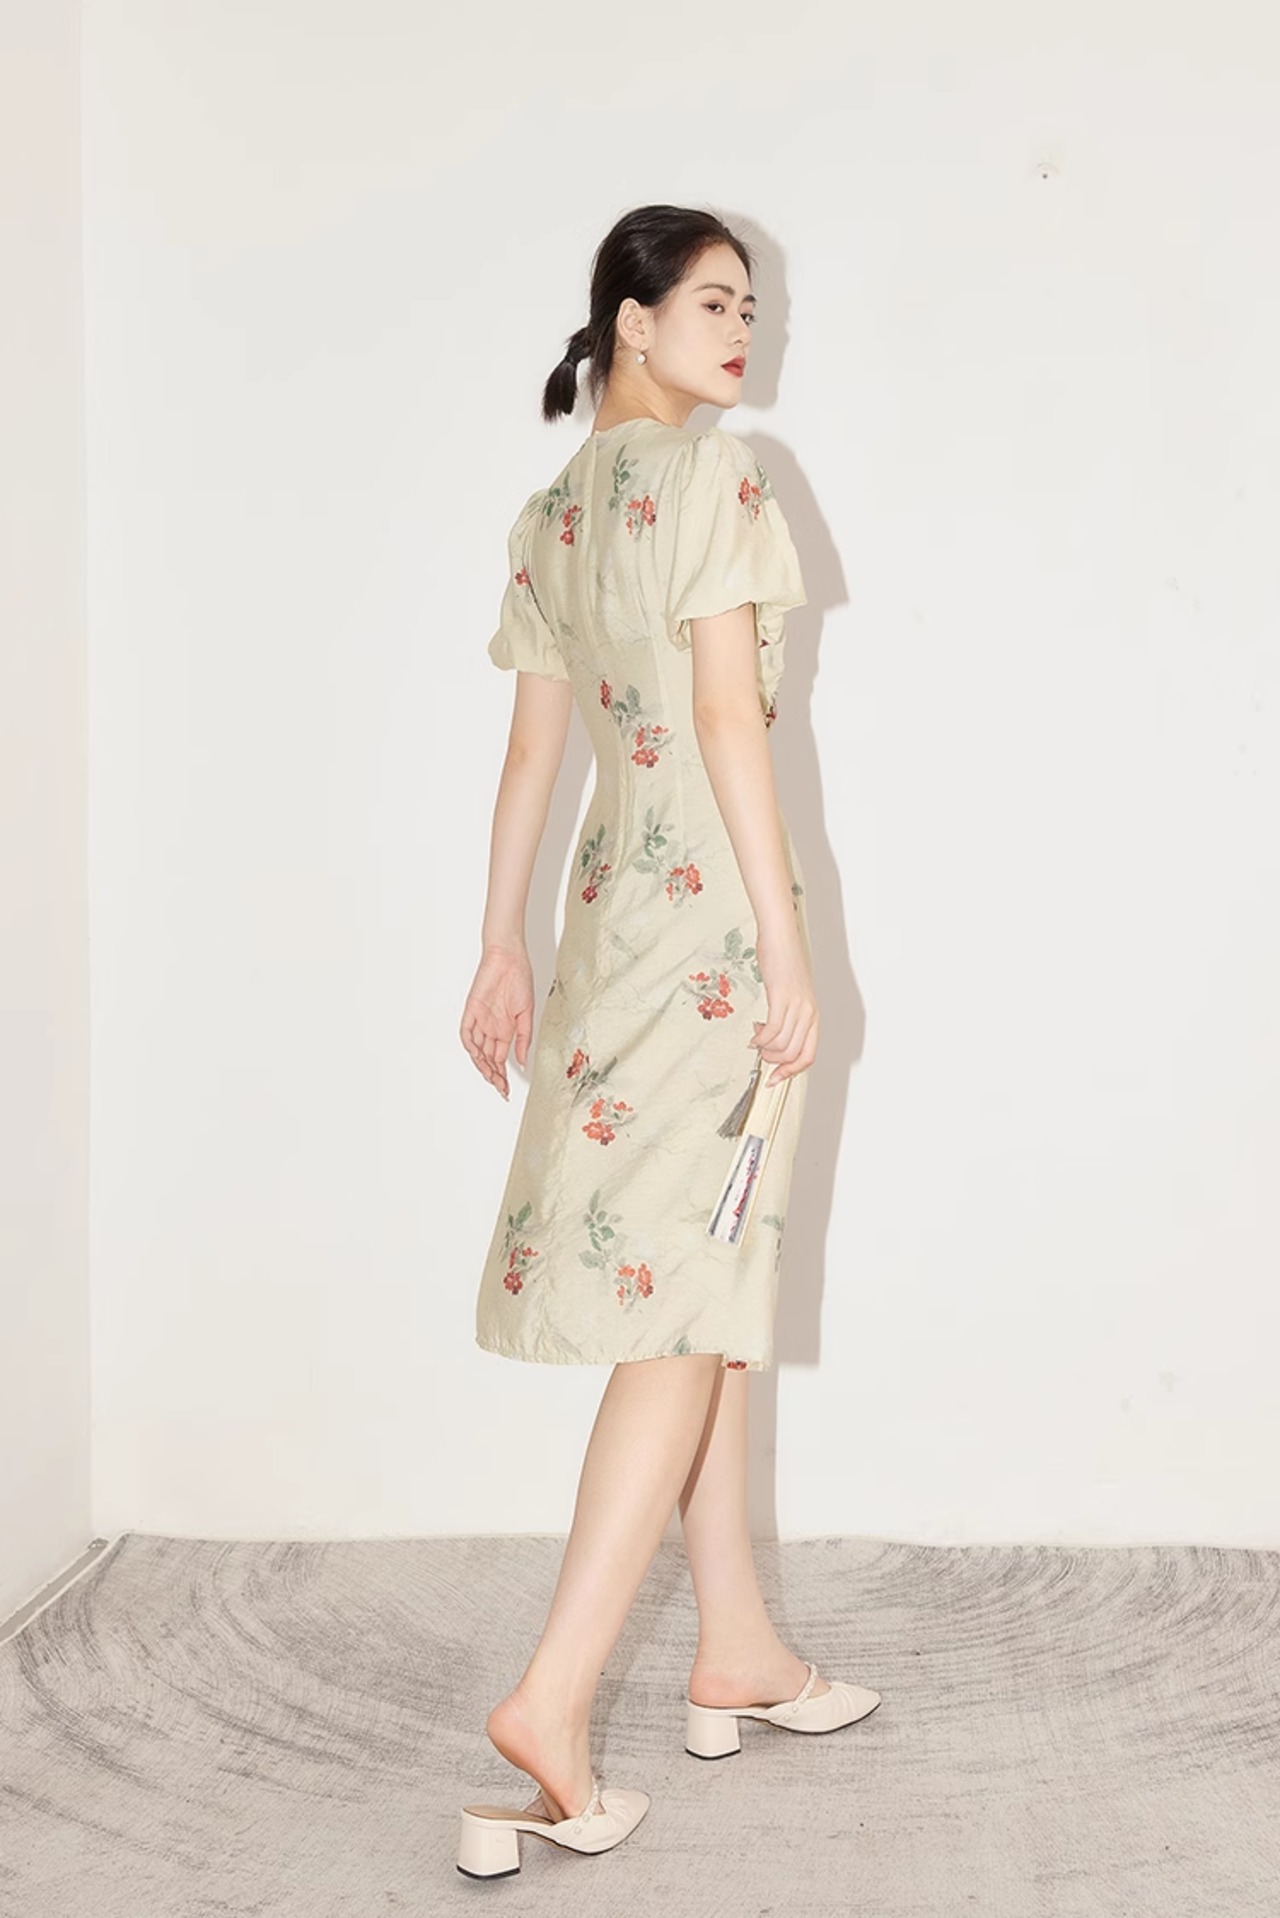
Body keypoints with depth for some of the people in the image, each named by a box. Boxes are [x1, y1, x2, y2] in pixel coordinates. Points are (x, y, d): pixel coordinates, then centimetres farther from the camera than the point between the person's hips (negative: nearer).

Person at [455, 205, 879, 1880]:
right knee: (686, 1294, -8)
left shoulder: (553, 508, 15)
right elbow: (730, 715, -16)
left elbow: (534, 743, 14)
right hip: (715, 902, -8)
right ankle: (553, 1700, -10)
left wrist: (502, 945, 16)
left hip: (617, 902, 8)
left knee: (701, 1292, 13)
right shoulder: (714, 471, -8)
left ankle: (737, 1650, 22)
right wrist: (789, 948, -16)